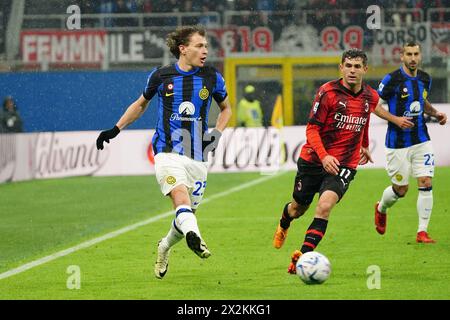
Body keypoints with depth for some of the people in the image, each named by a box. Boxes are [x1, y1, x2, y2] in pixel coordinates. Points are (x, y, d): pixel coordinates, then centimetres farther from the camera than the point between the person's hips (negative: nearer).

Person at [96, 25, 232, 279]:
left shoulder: (212, 77, 4)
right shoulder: (161, 76, 2)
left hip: (198, 158, 3)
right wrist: (116, 129, 15)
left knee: (187, 213, 8)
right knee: (181, 195, -29)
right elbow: (141, 104, 21)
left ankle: (164, 249, 35)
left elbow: (226, 108, 22)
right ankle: (195, 239, -51)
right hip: (167, 152, -2)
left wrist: (217, 133, 4)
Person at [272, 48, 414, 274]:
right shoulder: (328, 92, -13)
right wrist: (324, 156, -29)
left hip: (344, 165, 1)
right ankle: (283, 225, 54)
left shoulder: (370, 97, 1)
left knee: (325, 206, -25)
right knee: (298, 208, 17)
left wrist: (364, 146, 34)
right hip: (313, 160, -1)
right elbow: (312, 129, -14)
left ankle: (304, 255, -24)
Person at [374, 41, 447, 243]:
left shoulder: (425, 79, 6)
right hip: (398, 142, -4)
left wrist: (435, 113, 6)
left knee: (426, 183, -8)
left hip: (421, 140, 4)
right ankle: (381, 209, 39)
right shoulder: (392, 79, -12)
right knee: (400, 190, 5)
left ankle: (422, 231, -3)